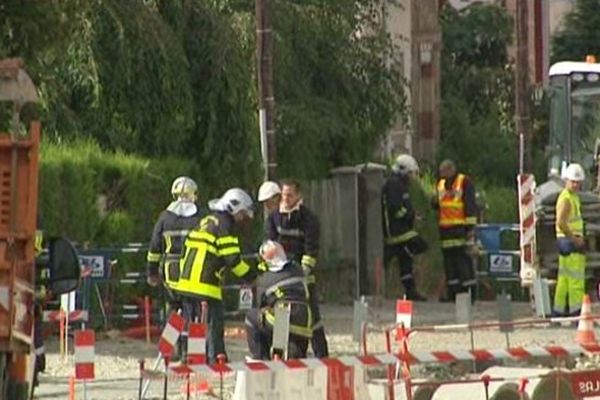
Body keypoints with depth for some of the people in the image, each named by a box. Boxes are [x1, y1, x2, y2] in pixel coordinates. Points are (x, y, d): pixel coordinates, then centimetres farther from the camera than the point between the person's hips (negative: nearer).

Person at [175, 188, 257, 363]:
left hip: (186, 283, 9)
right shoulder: (224, 224, -6)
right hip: (205, 288, -9)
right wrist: (253, 277, -5)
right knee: (213, 328, -7)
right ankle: (216, 362, -10)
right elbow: (232, 259, -12)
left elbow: (185, 251, 22)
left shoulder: (205, 222, 21)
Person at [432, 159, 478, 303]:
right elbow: (436, 204, 25)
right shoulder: (441, 184, 17)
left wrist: (471, 226, -15)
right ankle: (453, 291, 11)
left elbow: (470, 205, -10)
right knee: (449, 259, 7)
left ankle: (469, 290, -9)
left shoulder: (464, 182, -5)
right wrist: (435, 201, 0)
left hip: (460, 227, -7)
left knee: (463, 258, -10)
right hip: (445, 228, 7)